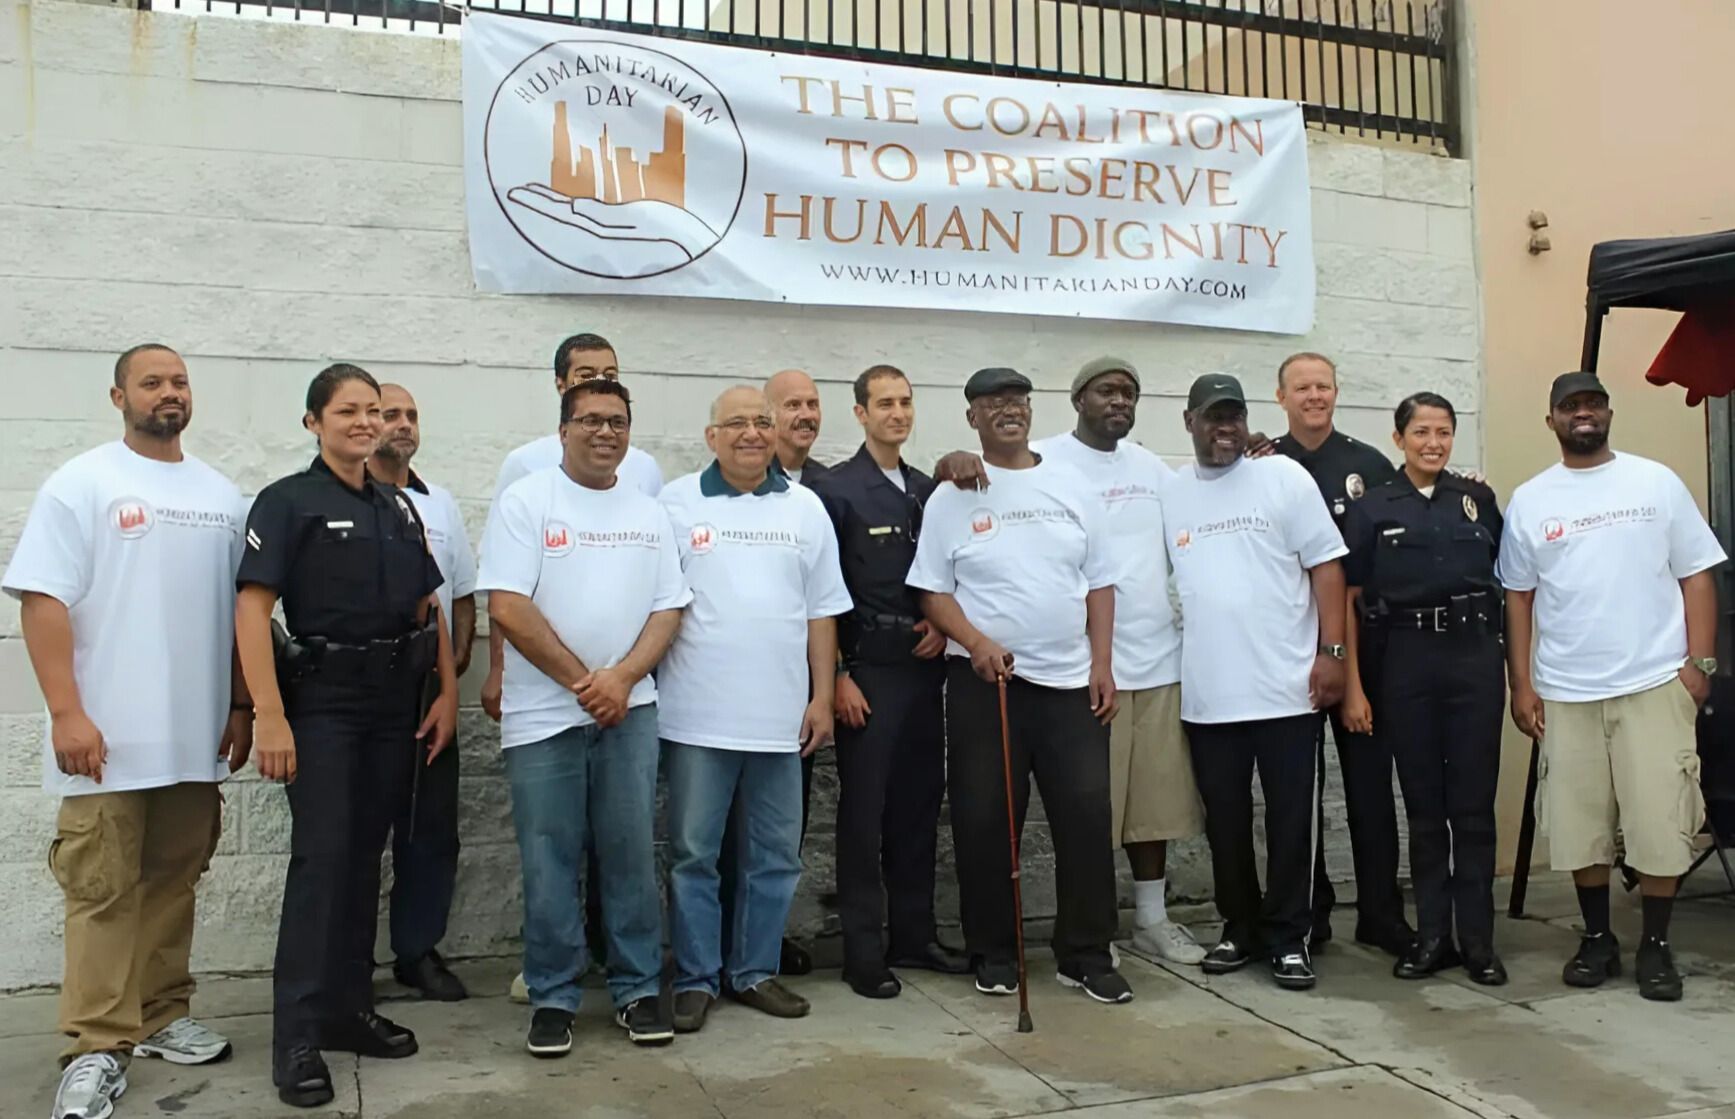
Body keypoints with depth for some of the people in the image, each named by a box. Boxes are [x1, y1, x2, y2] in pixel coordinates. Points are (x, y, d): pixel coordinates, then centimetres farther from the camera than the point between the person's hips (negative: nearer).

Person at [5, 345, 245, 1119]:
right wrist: (67, 714, -15)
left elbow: (241, 611, 14)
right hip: (107, 735, -4)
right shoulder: (81, 484, -2)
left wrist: (241, 707, 9)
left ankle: (160, 1018, 24)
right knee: (103, 893, 0)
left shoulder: (221, 496, 11)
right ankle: (96, 1046, 8)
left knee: (172, 884, 12)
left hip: (196, 736, 4)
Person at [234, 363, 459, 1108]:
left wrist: (448, 691, 7)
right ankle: (296, 1037, 1)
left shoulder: (399, 507, 13)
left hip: (395, 705, 6)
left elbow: (428, 607, 16)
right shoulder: (288, 501, -5)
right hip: (322, 703, -5)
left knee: (364, 857, 10)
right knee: (320, 858, -7)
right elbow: (251, 609, -13)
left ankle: (349, 1009, 21)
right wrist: (270, 716, -20)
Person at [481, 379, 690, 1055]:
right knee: (549, 864, 4)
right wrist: (581, 682, -11)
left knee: (631, 854, 7)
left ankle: (637, 990, 20)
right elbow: (507, 608, -10)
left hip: (629, 711, 3)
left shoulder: (649, 514, 10)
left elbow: (668, 610, 6)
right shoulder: (526, 501, -3)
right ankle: (552, 997, 18)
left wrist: (621, 678, -11)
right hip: (543, 714, -3)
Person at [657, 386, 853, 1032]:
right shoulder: (676, 503, 2)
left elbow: (821, 611, 10)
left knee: (774, 855, 10)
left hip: (780, 716, 3)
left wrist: (823, 696, 5)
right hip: (697, 716, -2)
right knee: (693, 854, 4)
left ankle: (755, 972, 24)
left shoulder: (805, 508, 9)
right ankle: (695, 979, 17)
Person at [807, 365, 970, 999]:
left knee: (920, 803, 11)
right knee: (864, 811, -1)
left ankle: (914, 935, 23)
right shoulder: (836, 489, -5)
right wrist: (838, 676, -12)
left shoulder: (928, 490, 14)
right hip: (867, 669, -6)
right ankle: (863, 952, 9)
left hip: (923, 666, 6)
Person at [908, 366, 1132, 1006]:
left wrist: (1102, 664, 2)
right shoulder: (952, 497, 1)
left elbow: (1099, 582, 10)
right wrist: (975, 641, -16)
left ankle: (1087, 956, 13)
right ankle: (993, 955, 18)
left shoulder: (1072, 487, 9)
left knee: (1086, 816, 1)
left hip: (1071, 681, 2)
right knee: (985, 822, 3)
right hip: (984, 682, -2)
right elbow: (932, 592, -1)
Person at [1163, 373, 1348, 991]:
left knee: (1291, 818, 4)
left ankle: (1288, 937, 17)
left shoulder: (1284, 477, -1)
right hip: (1206, 694, 3)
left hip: (1285, 685, -2)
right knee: (1225, 820, 12)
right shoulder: (1168, 494, 7)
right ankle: (1239, 928, 26)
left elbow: (1325, 565, -3)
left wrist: (1331, 651, -9)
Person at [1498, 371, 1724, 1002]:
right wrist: (1521, 685, 3)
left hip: (1655, 683, -1)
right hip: (1565, 692, 1)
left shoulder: (1657, 482, 4)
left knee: (1660, 822, 0)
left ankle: (1656, 945, 16)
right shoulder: (1530, 501, 7)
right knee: (1580, 826, 7)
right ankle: (1597, 940, 22)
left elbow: (1696, 576, 4)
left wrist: (1699, 662, -5)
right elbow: (1518, 596, 8)